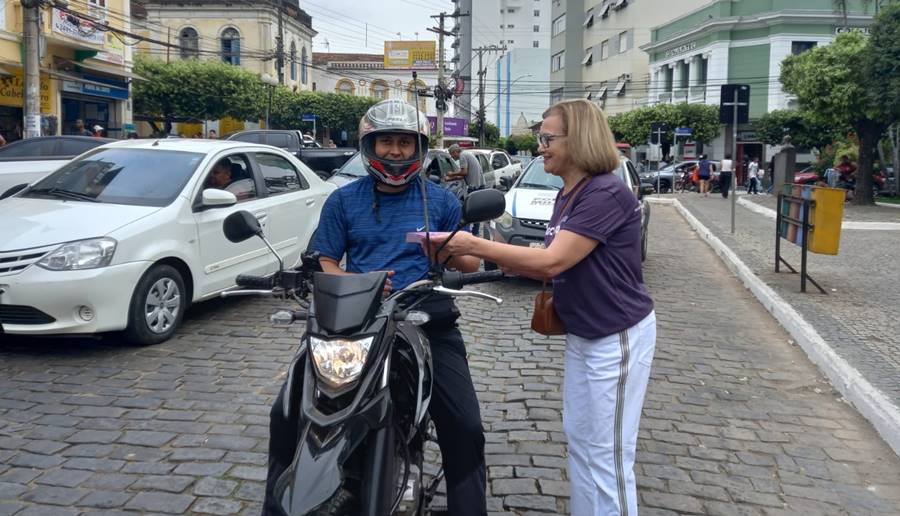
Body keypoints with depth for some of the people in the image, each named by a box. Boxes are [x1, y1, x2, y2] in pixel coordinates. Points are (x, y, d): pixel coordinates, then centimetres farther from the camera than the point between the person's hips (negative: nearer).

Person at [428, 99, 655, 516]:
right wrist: (506, 262, -6)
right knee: (578, 439, 19)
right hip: (582, 335, 10)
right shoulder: (567, 195, 8)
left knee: (608, 453, 2)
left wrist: (474, 245, -24)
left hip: (618, 338, -9)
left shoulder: (606, 193, -22)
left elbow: (553, 261, -27)